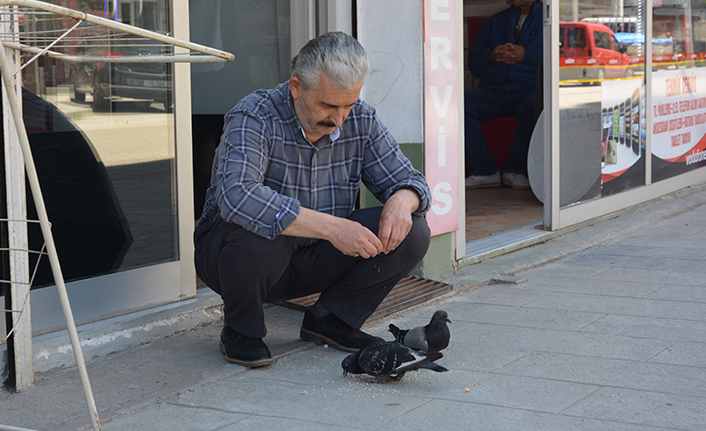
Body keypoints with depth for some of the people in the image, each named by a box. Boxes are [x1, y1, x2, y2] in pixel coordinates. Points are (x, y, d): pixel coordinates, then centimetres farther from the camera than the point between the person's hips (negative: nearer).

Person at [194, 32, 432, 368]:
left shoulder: (361, 121, -5)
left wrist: (402, 201, -25)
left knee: (411, 233, -12)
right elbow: (236, 196, -41)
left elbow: (409, 180, 2)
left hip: (315, 263, 5)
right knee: (257, 233, -40)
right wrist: (330, 227, -45)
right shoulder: (254, 118, -23)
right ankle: (241, 329, -9)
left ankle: (330, 319, 4)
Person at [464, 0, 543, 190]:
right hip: (493, 91, 4)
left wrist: (526, 55, -9)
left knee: (535, 104, -40)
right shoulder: (495, 21, 28)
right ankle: (484, 171, -22)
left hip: (529, 90, -4)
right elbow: (473, 63, 23)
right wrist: (491, 55, 2)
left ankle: (515, 170, -22)